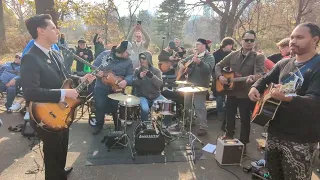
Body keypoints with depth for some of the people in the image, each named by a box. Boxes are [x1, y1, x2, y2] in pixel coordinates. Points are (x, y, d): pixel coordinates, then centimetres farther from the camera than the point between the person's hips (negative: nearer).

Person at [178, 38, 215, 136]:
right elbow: (183, 61, 27)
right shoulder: (193, 56, 16)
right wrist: (181, 64, 3)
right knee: (187, 105, 16)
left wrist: (199, 62, -42)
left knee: (200, 107, -8)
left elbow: (208, 69, -25)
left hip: (200, 86, -8)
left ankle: (203, 128, 0)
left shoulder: (209, 57, -7)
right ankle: (189, 121, 35)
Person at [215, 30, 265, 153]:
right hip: (231, 92, 4)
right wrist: (220, 76, -10)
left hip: (246, 94, -3)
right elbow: (219, 65, 9)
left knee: (245, 120, 6)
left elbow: (260, 72, -21)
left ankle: (243, 144, 22)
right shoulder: (233, 55, 6)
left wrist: (253, 77, -44)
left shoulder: (258, 57, -5)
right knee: (229, 116, 16)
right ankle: (229, 136, 39)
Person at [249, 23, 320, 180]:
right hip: (275, 130, 6)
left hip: (301, 139, -6)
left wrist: (288, 98, -46)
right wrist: (255, 88, -6)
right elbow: (265, 79, 17)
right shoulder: (283, 64, 6)